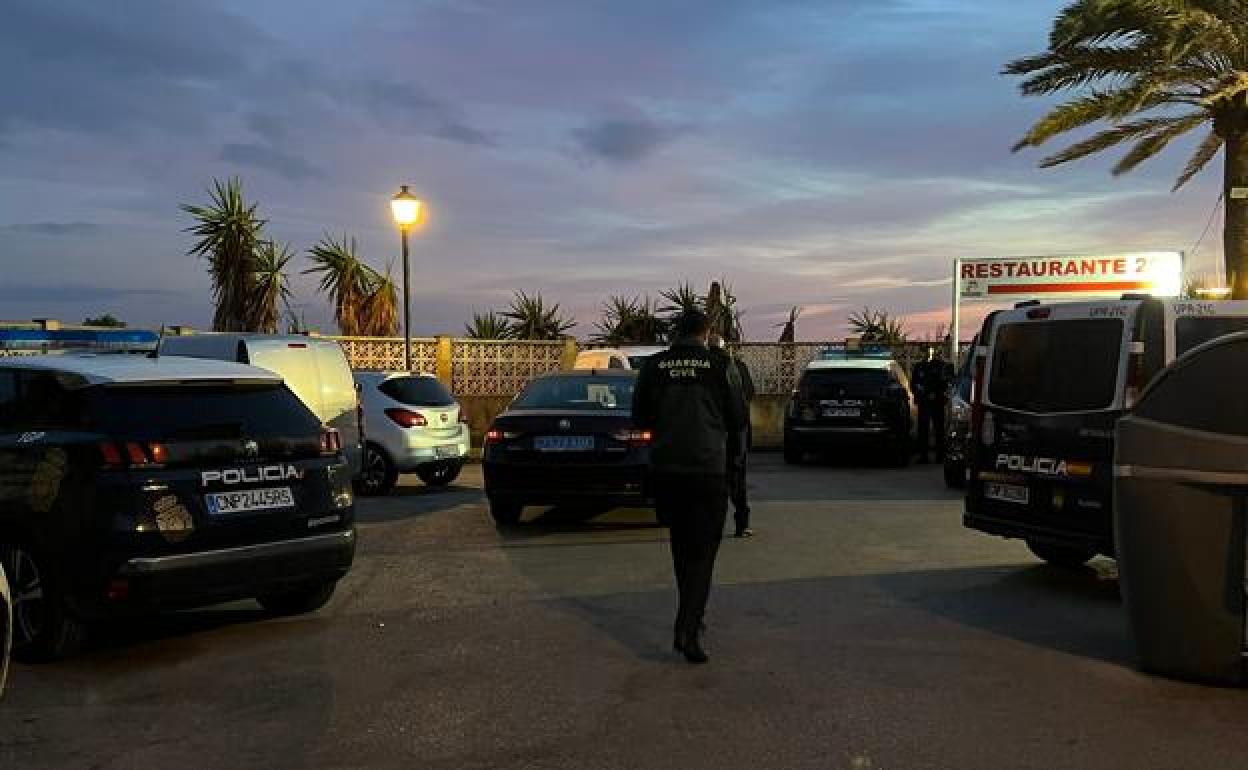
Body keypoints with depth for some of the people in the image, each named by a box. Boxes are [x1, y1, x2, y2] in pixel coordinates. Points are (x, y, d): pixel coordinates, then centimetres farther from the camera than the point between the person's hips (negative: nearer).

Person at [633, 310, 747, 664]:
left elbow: (640, 419, 9)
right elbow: (738, 420, 2)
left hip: (665, 470, 3)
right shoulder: (721, 364, -4)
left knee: (681, 546, 19)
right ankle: (686, 629, -10)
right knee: (702, 552, 1)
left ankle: (691, 616, 30)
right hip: (708, 469, -3)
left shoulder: (653, 365, 2)